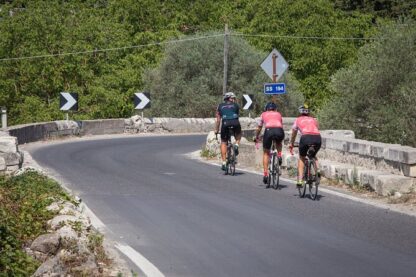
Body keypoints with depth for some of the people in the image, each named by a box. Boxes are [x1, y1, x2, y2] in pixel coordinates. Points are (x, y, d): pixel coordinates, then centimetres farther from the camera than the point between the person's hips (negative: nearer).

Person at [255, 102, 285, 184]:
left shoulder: (264, 114, 29)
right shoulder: (278, 114, 32)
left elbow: (259, 128, 37)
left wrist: (256, 138, 53)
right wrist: (281, 137, 58)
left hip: (269, 130, -1)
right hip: (279, 131, 1)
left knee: (266, 153, 17)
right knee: (279, 143, 39)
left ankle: (265, 174, 9)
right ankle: (279, 155, 14)